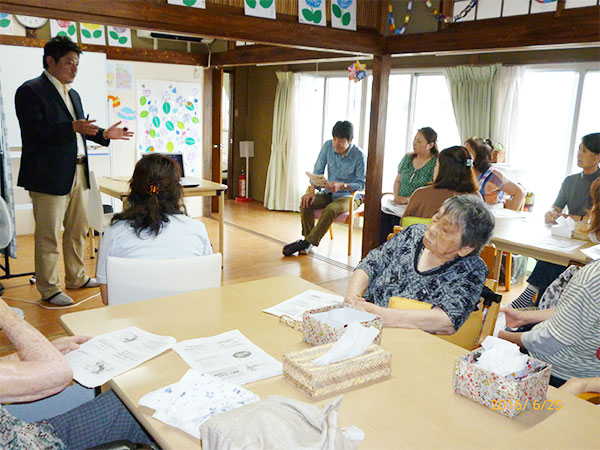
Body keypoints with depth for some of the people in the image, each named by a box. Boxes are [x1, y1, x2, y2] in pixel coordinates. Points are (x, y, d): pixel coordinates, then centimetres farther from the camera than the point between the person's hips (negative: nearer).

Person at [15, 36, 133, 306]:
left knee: (78, 230, 16)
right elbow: (35, 130, -19)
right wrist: (74, 127, -28)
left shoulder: (73, 94, 19)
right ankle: (49, 289, 9)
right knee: (48, 236, -1)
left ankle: (76, 277, 30)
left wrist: (104, 134, 10)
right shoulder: (30, 91, -8)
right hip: (50, 176, -8)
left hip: (78, 173, 9)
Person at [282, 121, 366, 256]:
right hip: (329, 193, 5)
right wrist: (312, 191, -15)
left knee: (330, 209, -34)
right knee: (306, 202, -21)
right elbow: (318, 170, 0)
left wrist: (342, 186, -29)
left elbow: (362, 184, -13)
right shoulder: (328, 146, -5)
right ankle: (308, 241, -14)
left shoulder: (359, 156, -17)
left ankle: (307, 242, -23)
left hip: (350, 195, -5)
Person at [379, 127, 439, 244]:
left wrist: (408, 199, -15)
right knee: (384, 211, -26)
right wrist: (396, 197, 3)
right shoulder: (407, 158, 16)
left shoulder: (436, 163, -4)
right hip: (400, 205, 5)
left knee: (395, 219, -31)